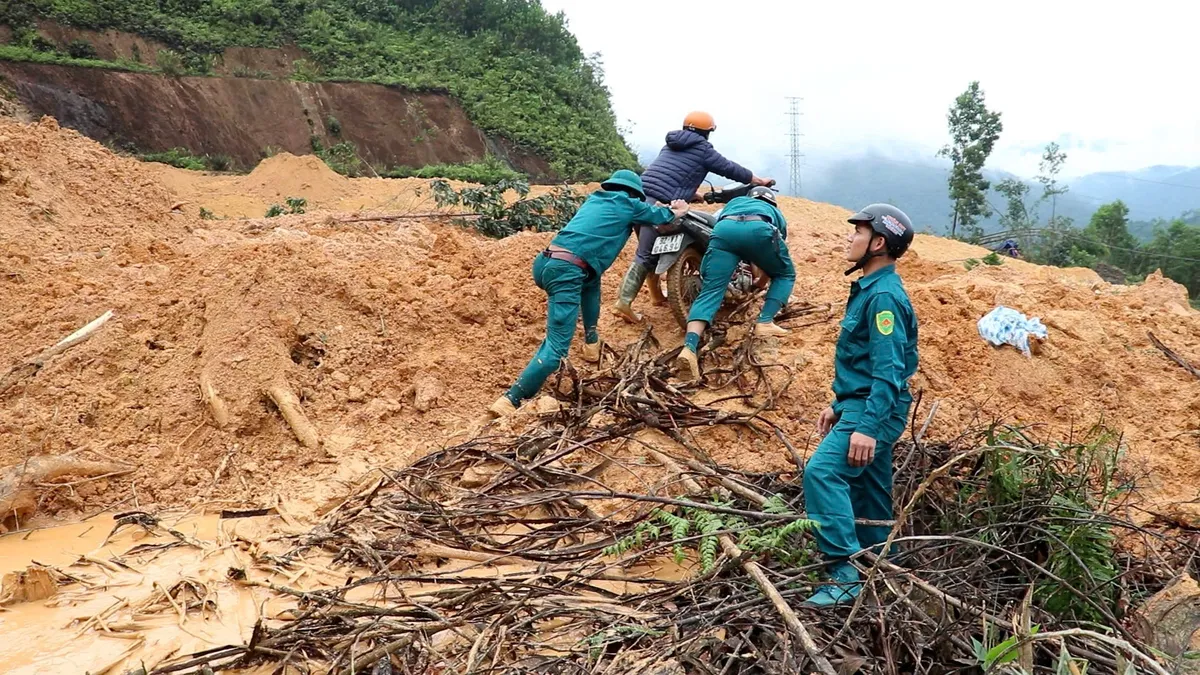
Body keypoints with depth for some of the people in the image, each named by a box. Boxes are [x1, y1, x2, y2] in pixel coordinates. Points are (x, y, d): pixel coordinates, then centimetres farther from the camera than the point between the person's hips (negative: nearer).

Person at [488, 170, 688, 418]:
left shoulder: (596, 199, 30)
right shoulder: (628, 204, 14)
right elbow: (660, 216, 33)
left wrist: (666, 210, 58)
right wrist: (677, 211, 54)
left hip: (545, 262, 8)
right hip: (567, 271, -8)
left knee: (592, 278, 36)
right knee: (557, 347, -11)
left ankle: (591, 341, 32)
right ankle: (510, 401, -19)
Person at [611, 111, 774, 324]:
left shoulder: (672, 145, 26)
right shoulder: (702, 148, 5)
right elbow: (730, 169, 10)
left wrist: (694, 194, 44)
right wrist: (760, 181, 21)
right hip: (660, 204, -8)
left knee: (650, 250, 18)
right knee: (645, 256, -8)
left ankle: (657, 295, 27)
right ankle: (624, 302, -14)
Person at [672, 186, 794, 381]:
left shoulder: (735, 201, 47)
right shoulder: (776, 214, 44)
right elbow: (774, 262, 46)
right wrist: (760, 282, 64)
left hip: (724, 229, 1)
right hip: (760, 229, -1)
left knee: (710, 291, -2)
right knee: (785, 275, 26)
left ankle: (689, 347, -25)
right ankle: (765, 323, 7)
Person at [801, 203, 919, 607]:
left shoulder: (884, 296, -17)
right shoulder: (869, 289, 15)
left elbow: (889, 370, -24)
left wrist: (867, 427, -29)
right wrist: (838, 406, 24)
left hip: (874, 410, -11)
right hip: (862, 406, 11)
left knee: (822, 471, -24)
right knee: (868, 495, 15)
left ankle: (844, 573, -23)